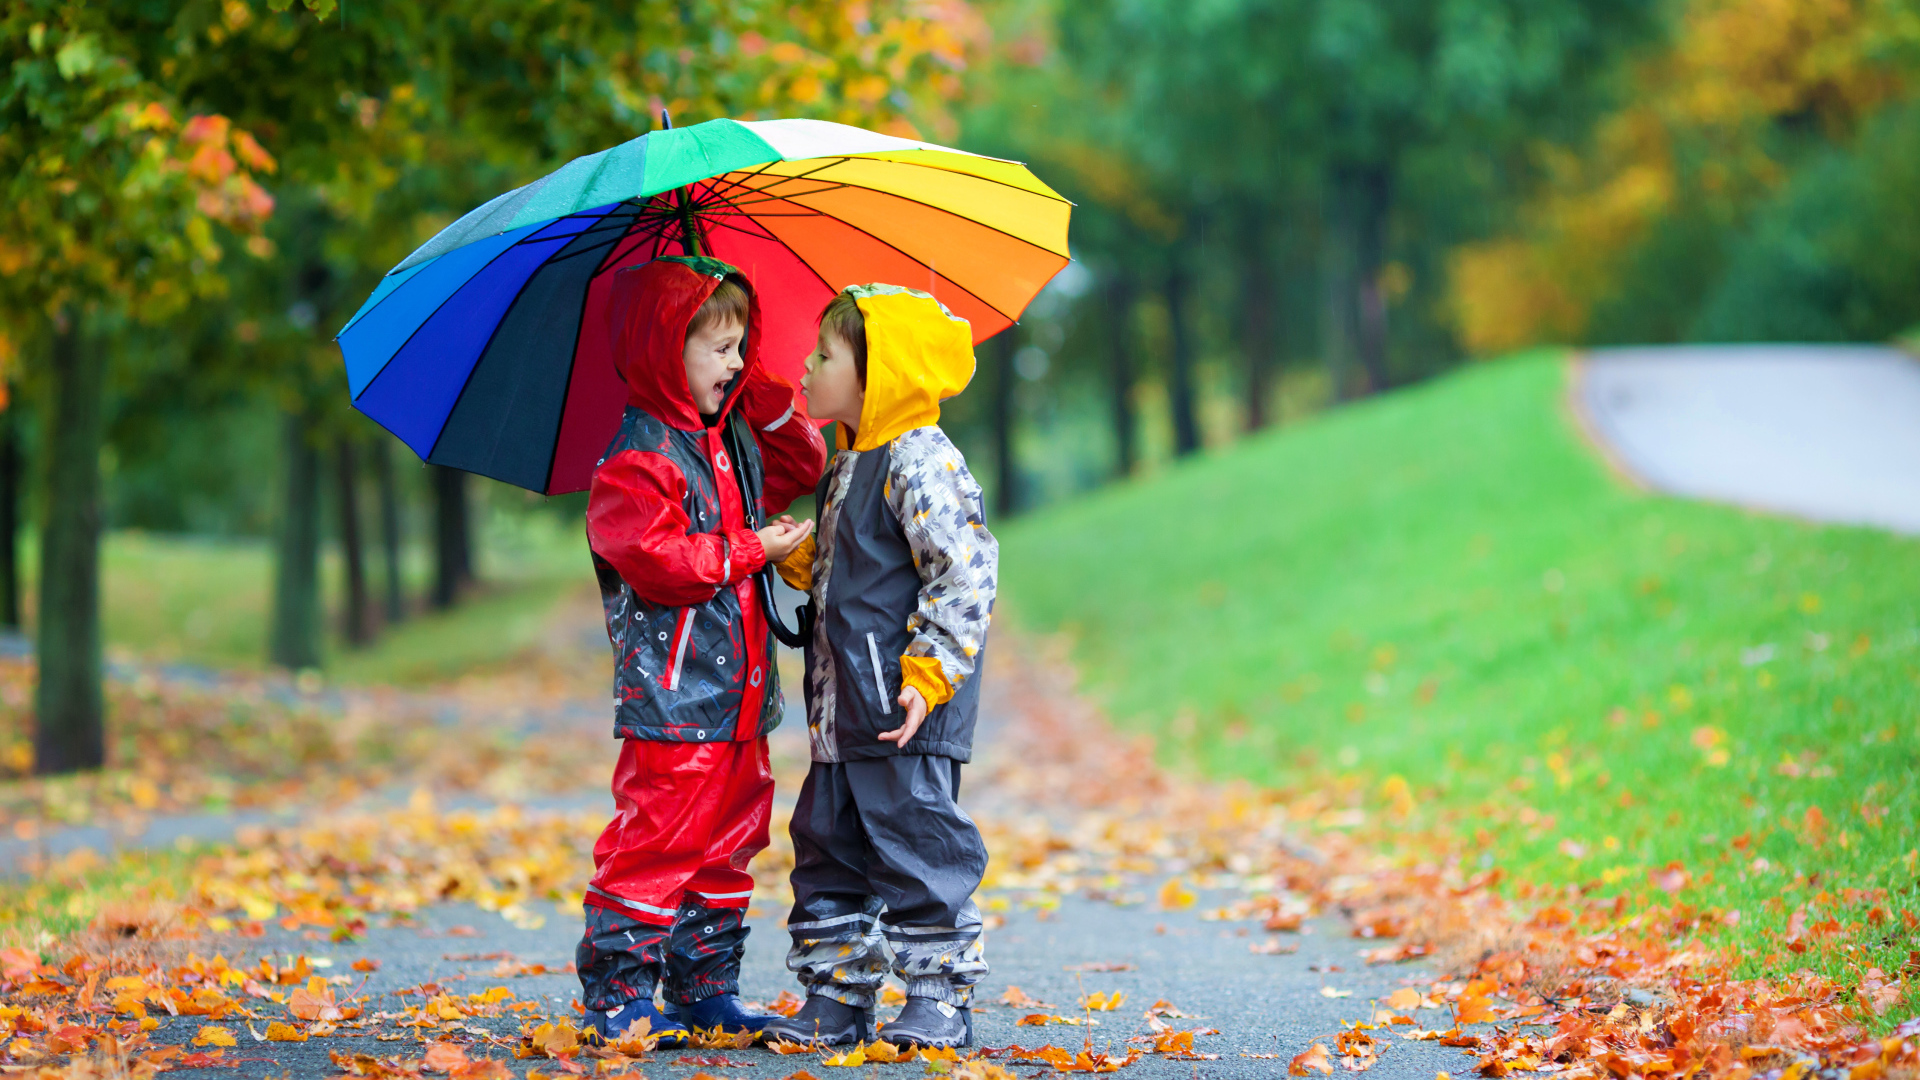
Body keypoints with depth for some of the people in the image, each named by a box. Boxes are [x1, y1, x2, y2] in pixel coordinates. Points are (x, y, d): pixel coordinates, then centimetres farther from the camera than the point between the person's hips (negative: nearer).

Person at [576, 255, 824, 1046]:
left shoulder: (732, 440, 15)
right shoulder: (635, 461, -13)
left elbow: (800, 466, 28)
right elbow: (657, 560, -23)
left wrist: (763, 392, 13)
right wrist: (754, 551, -14)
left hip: (737, 697, 9)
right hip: (672, 697, -9)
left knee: (726, 846, 13)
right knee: (656, 845, -8)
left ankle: (706, 989, 21)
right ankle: (616, 995, -2)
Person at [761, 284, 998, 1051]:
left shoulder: (920, 462, -13)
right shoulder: (849, 468, 16)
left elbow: (965, 571, -18)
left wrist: (929, 673, -21)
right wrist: (800, 560, 8)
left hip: (905, 710, -10)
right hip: (844, 710, 10)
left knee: (916, 849, -4)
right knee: (829, 847, 11)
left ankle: (940, 998, 5)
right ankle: (837, 998, 18)